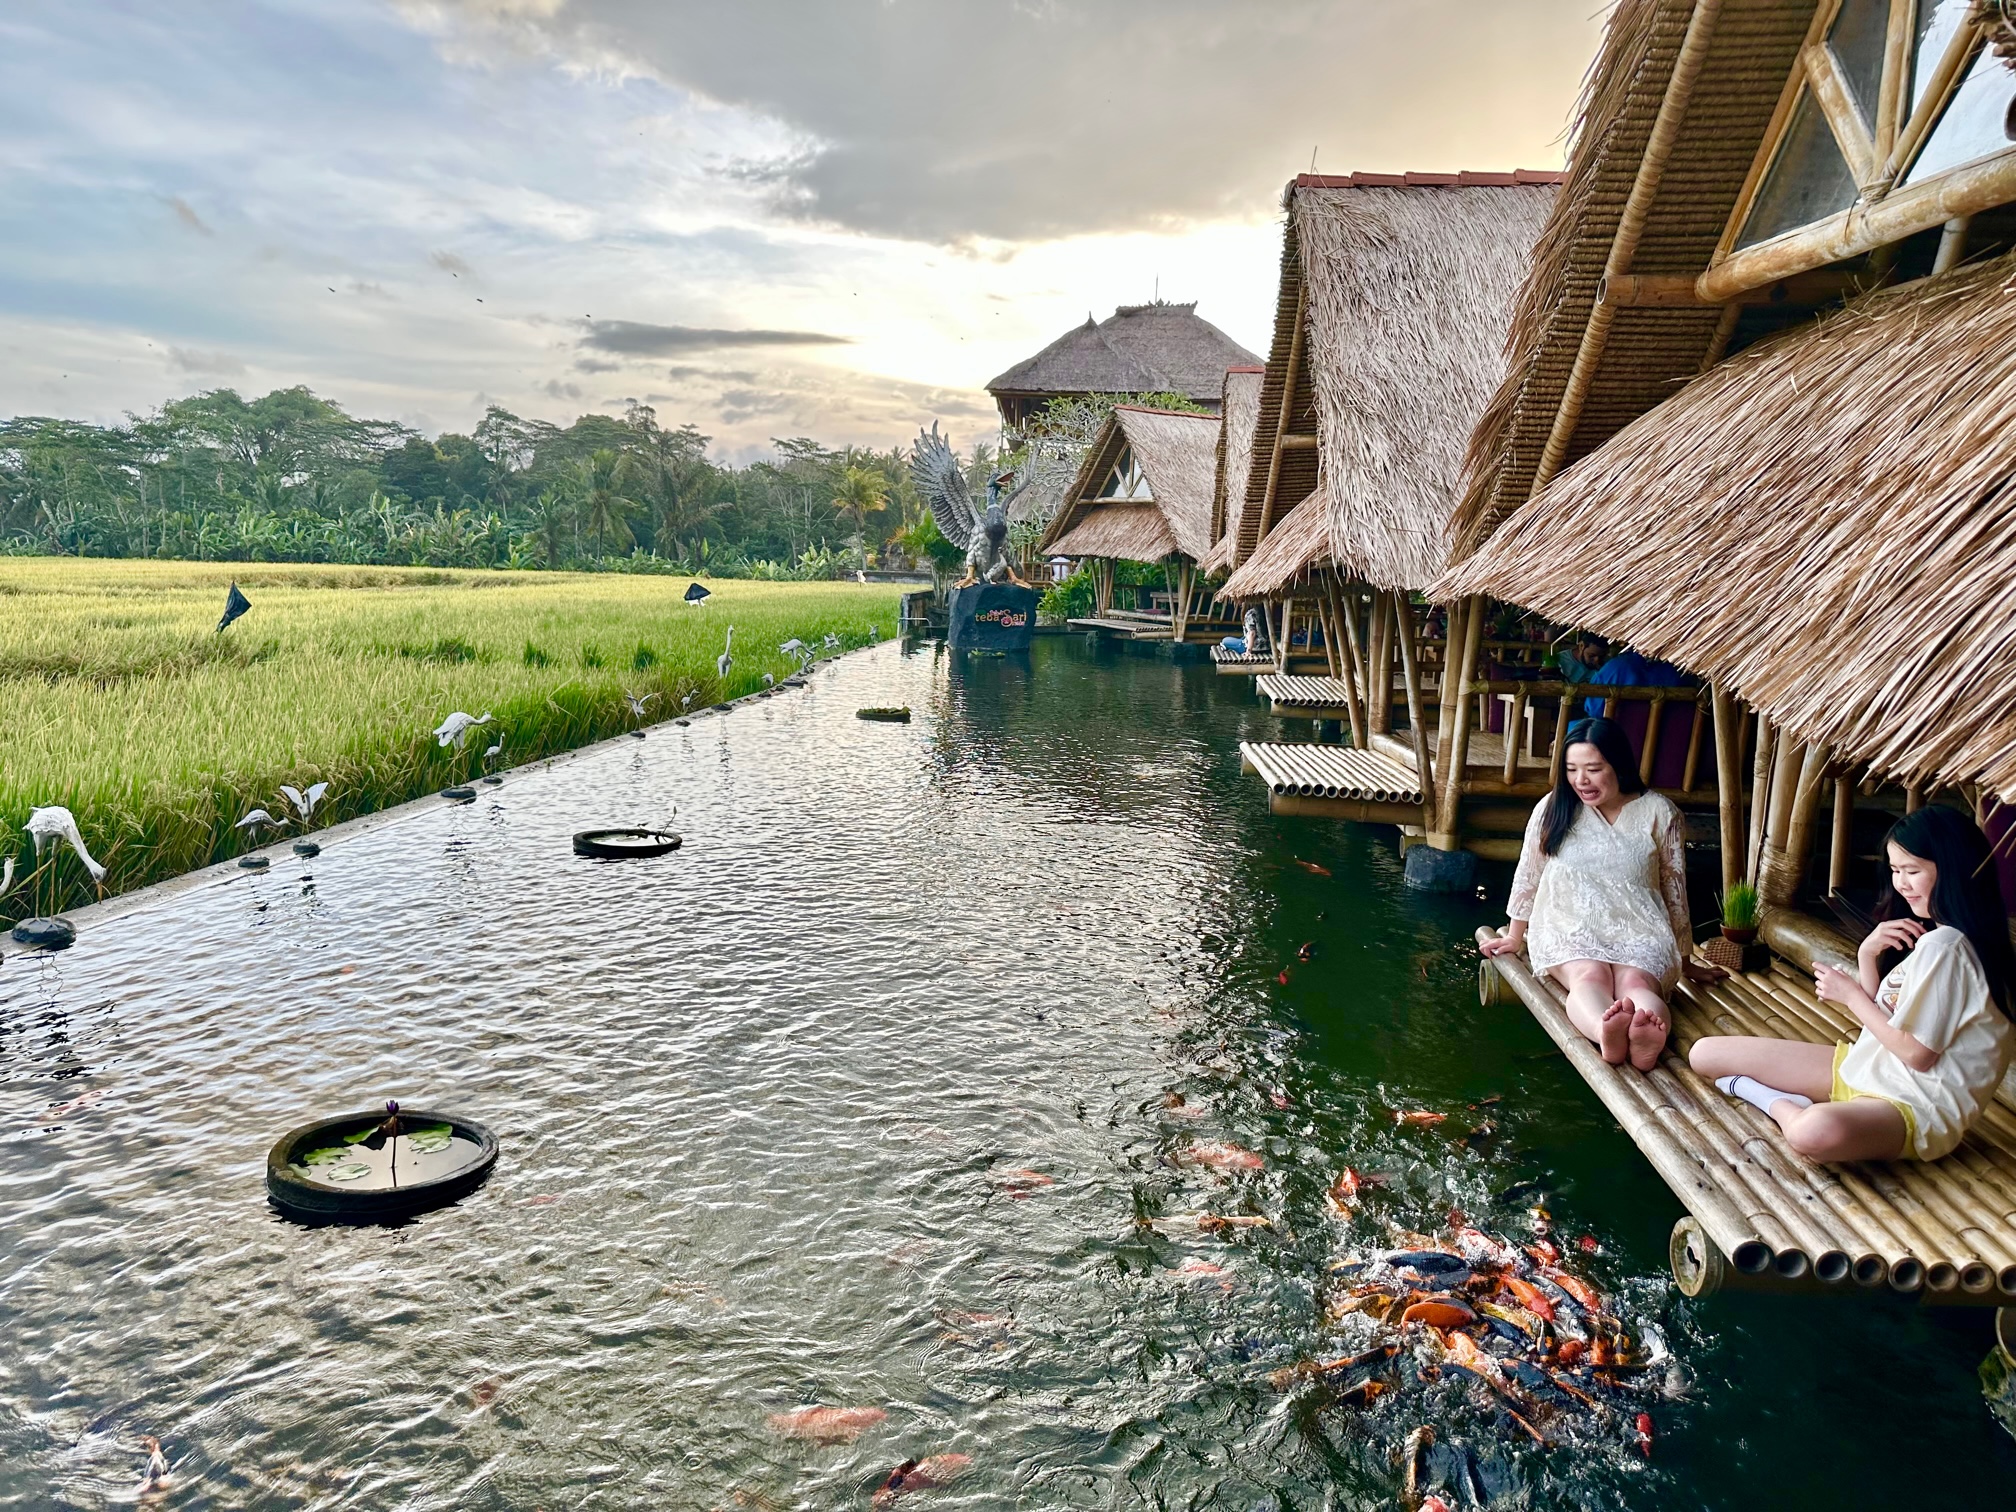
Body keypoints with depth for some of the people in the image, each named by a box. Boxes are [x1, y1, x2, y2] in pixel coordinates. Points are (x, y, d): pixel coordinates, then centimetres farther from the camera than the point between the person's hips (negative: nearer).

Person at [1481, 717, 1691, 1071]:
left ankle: (1646, 1039, -67)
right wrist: (1515, 937, 17)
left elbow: (1675, 886, 10)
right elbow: (1528, 875, 12)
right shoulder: (1554, 807, 4)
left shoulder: (1659, 813, 3)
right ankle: (1605, 1033, -67)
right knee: (1590, 975, -35)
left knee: (1637, 981, -34)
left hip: (1638, 929, 0)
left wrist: (1681, 955, 14)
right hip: (1569, 926, 0)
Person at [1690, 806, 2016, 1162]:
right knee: (1704, 1053, 3)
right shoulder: (1930, 936, 11)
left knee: (1818, 1131, -45)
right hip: (1864, 1065, 9)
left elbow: (1917, 1054, -20)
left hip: (1917, 1107, -9)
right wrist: (1867, 955, -5)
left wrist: (1851, 995, -7)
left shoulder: (1945, 946, -20)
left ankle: (1776, 1102, -14)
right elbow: (1882, 1015, 11)